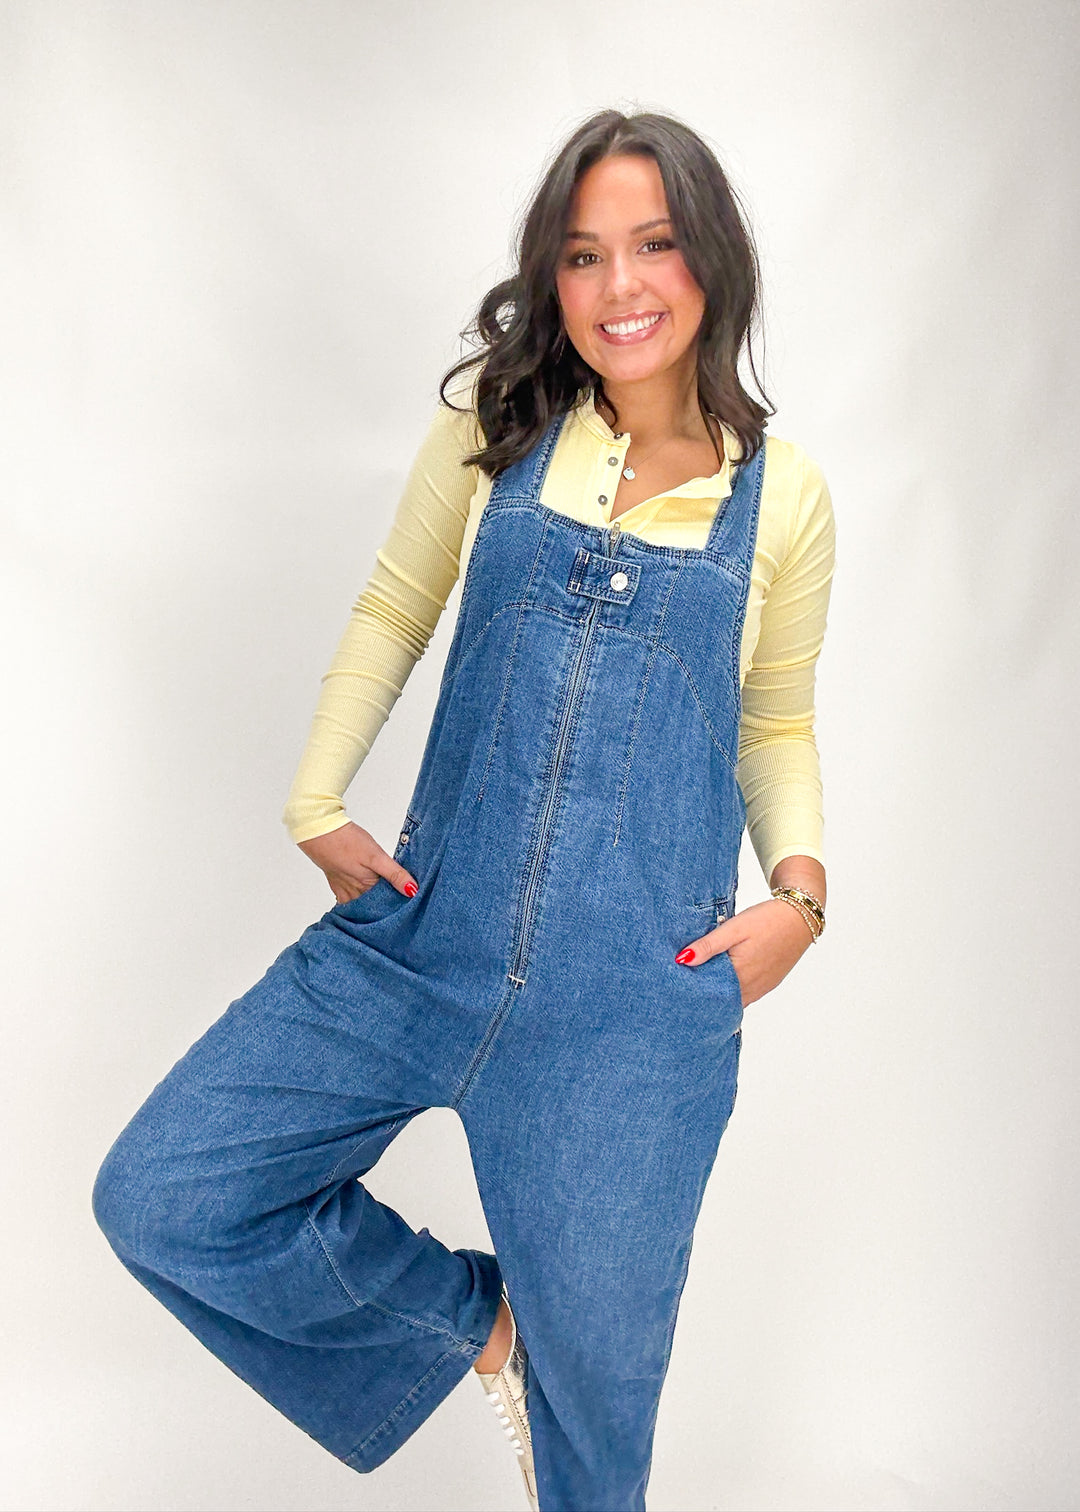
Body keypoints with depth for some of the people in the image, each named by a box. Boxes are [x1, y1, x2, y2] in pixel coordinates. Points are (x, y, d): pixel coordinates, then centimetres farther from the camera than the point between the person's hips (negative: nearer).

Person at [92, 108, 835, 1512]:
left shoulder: (783, 498, 3)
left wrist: (801, 887, -4)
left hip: (634, 1004, -1)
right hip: (416, 943, 2)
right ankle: (475, 1317, 18)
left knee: (593, 1387, 11)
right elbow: (392, 609, 13)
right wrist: (318, 804, 3)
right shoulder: (496, 423, 3)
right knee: (159, 1202, -2)